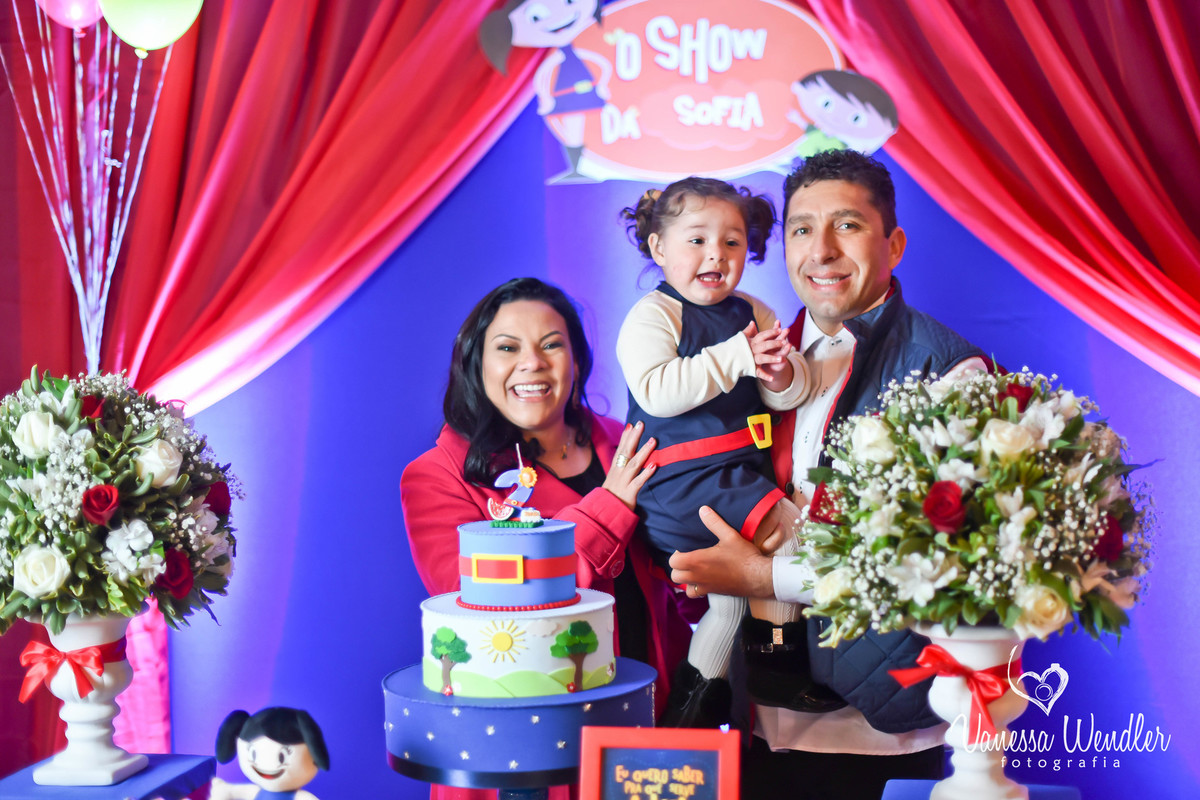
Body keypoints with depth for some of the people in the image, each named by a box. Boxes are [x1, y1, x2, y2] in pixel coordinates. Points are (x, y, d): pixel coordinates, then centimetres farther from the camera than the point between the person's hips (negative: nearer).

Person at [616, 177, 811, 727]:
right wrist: (736, 357, -23)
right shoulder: (652, 315, -6)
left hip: (740, 471, 8)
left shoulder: (752, 314, 15)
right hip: (680, 479, -8)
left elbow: (789, 396, 11)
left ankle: (701, 685, 22)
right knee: (786, 528, -18)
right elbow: (656, 392, -24)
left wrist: (783, 377, -14)